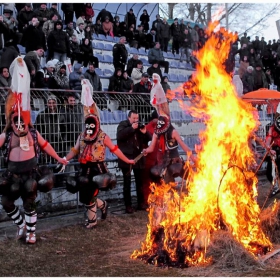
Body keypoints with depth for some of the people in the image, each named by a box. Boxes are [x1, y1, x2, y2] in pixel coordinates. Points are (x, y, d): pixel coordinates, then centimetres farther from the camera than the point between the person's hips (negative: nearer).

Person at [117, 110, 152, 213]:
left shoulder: (139, 126, 11)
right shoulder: (123, 125, -1)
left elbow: (148, 139, 9)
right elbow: (119, 135, -20)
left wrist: (145, 133, -11)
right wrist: (131, 128, -21)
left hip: (138, 157, 4)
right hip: (126, 158, -4)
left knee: (140, 182, 10)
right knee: (127, 183, -1)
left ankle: (141, 203, 20)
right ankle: (128, 206, 3)